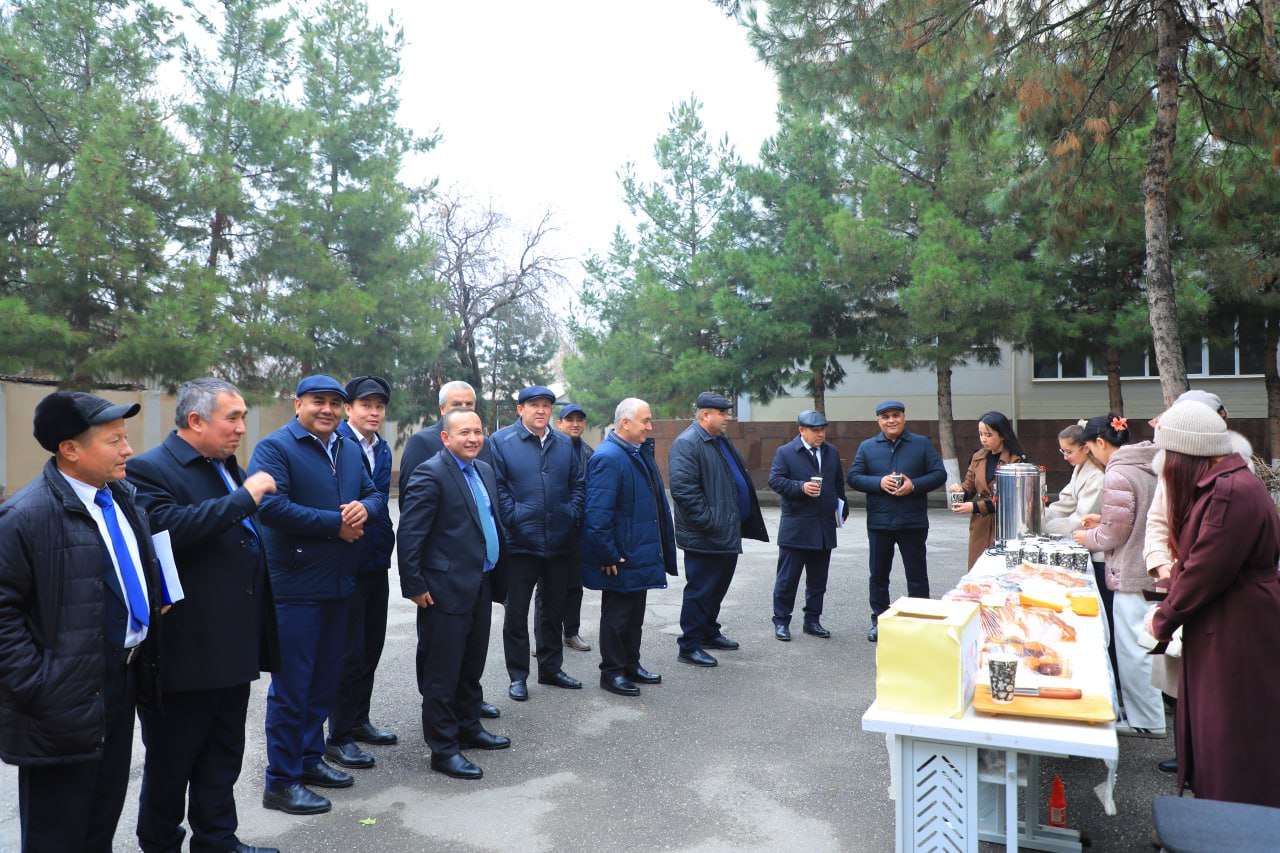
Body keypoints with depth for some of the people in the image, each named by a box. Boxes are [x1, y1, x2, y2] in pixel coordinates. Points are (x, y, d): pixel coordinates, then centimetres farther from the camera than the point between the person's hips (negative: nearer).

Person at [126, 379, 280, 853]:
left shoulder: (230, 468, 14)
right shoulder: (151, 470, -12)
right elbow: (168, 526, -33)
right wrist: (244, 498, -27)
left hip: (234, 648, 8)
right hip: (186, 650, -8)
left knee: (223, 756, 18)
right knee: (171, 760, 11)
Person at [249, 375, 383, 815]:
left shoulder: (350, 451, 14)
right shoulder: (274, 447, -10)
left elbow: (373, 493, 16)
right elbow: (270, 506, -22)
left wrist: (364, 508, -9)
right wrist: (335, 523, -18)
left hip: (338, 582, 7)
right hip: (295, 586, -7)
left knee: (325, 679, 17)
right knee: (291, 684, 1)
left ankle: (309, 757, 33)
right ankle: (281, 782, 14)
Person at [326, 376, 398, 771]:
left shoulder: (382, 448, 10)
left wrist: (385, 543, 14)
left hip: (376, 561, 8)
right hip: (347, 561, -8)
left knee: (371, 645, 16)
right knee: (349, 651, 0)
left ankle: (359, 721, 32)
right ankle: (338, 737, 14)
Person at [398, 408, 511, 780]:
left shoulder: (485, 471, 11)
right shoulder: (431, 474, -15)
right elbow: (409, 535, -17)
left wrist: (496, 574, 16)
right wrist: (415, 586, -17)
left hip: (481, 585, 8)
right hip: (447, 589, -8)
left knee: (472, 667, 20)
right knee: (442, 673, 3)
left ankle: (468, 728, 36)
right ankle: (443, 749, 14)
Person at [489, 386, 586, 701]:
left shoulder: (564, 444, 9)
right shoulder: (501, 441, -5)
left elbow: (577, 484, 13)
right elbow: (496, 485, -8)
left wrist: (572, 514, 0)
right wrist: (512, 517, -14)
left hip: (559, 543, 5)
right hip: (519, 544, -4)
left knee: (554, 610, 16)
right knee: (517, 612, 5)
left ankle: (551, 668, 31)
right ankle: (518, 676, 18)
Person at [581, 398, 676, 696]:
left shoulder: (640, 451, 9)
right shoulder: (608, 457, -22)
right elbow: (597, 514, -25)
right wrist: (608, 557, -22)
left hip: (641, 554, 9)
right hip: (620, 559, -9)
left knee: (635, 614, 20)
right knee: (616, 616, 6)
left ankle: (631, 666, 34)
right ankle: (611, 672, 21)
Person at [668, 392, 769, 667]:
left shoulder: (722, 440, 15)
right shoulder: (686, 443, -17)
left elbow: (739, 478, 26)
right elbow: (683, 489, -25)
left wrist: (749, 515, 20)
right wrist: (709, 522, -23)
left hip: (727, 533, 10)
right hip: (704, 537, -10)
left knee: (719, 586, 20)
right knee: (700, 590, -1)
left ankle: (709, 633, 36)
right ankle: (689, 647, 11)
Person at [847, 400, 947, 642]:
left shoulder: (922, 444, 3)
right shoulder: (867, 447, 6)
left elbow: (939, 474, -1)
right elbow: (853, 477, 1)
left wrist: (914, 485, -16)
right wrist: (879, 482, -15)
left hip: (913, 522, -1)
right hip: (879, 521, 1)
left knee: (917, 575, 6)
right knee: (878, 575, 10)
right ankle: (878, 620, 23)